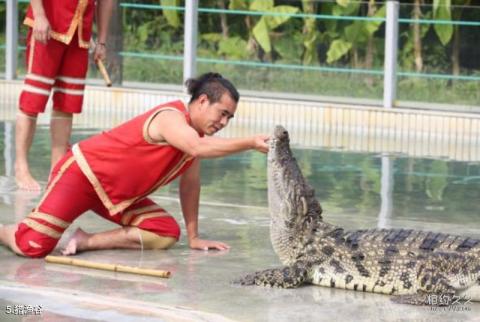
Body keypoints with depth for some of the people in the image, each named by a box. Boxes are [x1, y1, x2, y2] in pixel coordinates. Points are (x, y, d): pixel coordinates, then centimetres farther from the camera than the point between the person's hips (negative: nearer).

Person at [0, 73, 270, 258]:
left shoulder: (195, 133, 3)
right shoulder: (170, 118, -25)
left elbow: (190, 184, 10)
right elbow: (199, 149, -45)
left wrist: (194, 237, 8)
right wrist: (250, 143, -51)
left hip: (118, 193, 9)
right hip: (81, 173, -9)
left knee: (167, 234, -9)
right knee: (33, 246, -22)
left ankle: (86, 242, -4)